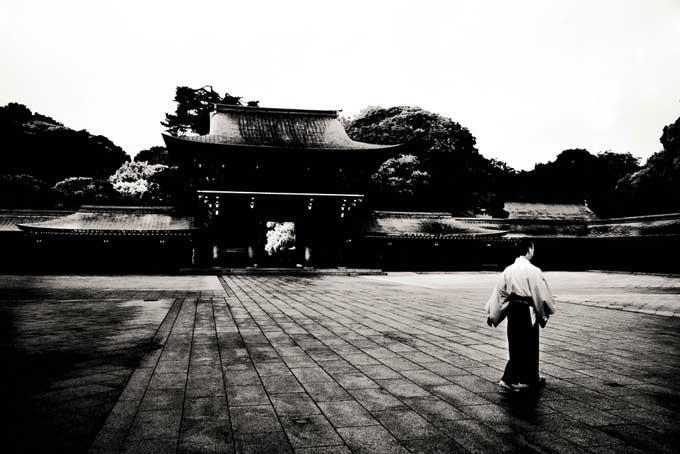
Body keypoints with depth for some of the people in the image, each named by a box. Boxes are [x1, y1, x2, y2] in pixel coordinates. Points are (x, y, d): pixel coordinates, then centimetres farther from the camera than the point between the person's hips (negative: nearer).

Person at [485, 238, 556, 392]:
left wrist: (491, 314, 8)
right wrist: (548, 310, 7)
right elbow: (542, 294, -9)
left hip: (512, 311, 6)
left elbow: (499, 291, 4)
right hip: (527, 311, -5)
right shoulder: (533, 271, -14)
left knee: (515, 345, 12)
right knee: (529, 345, 7)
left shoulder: (508, 270, 1)